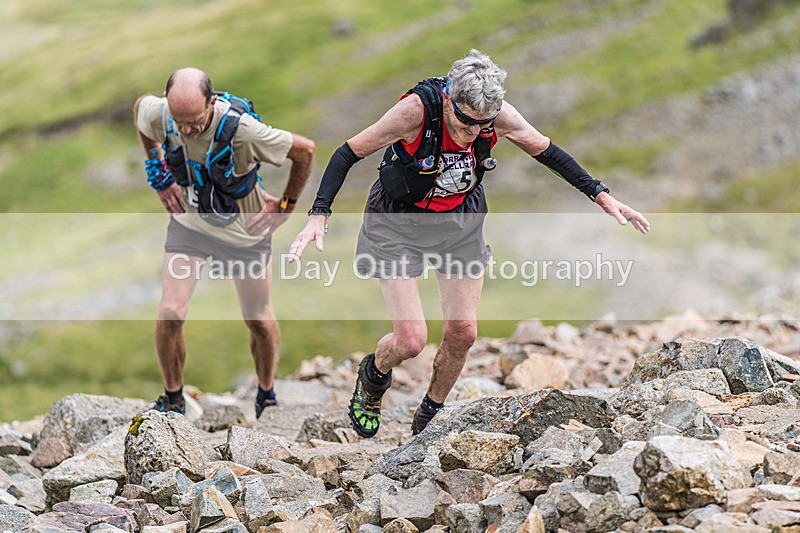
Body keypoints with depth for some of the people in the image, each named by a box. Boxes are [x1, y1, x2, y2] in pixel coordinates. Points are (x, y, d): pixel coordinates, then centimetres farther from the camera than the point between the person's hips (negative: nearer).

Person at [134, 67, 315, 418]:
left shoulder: (241, 129, -35)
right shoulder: (158, 113, -23)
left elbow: (305, 151, -21)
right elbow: (140, 105, 5)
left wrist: (286, 207, -9)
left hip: (244, 229, -2)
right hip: (190, 221, 2)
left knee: (259, 320, 11)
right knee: (170, 313, -12)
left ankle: (267, 396, 37)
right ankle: (173, 399, 11)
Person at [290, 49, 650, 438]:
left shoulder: (498, 115, -21)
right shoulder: (417, 109, -32)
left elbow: (545, 151, -3)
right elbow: (349, 153, -24)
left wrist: (601, 196, -3)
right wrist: (319, 214, -33)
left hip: (461, 222, 4)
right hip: (400, 223, -4)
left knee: (462, 333, 2)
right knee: (411, 340, -11)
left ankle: (428, 420, 28)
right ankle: (373, 376, 25)